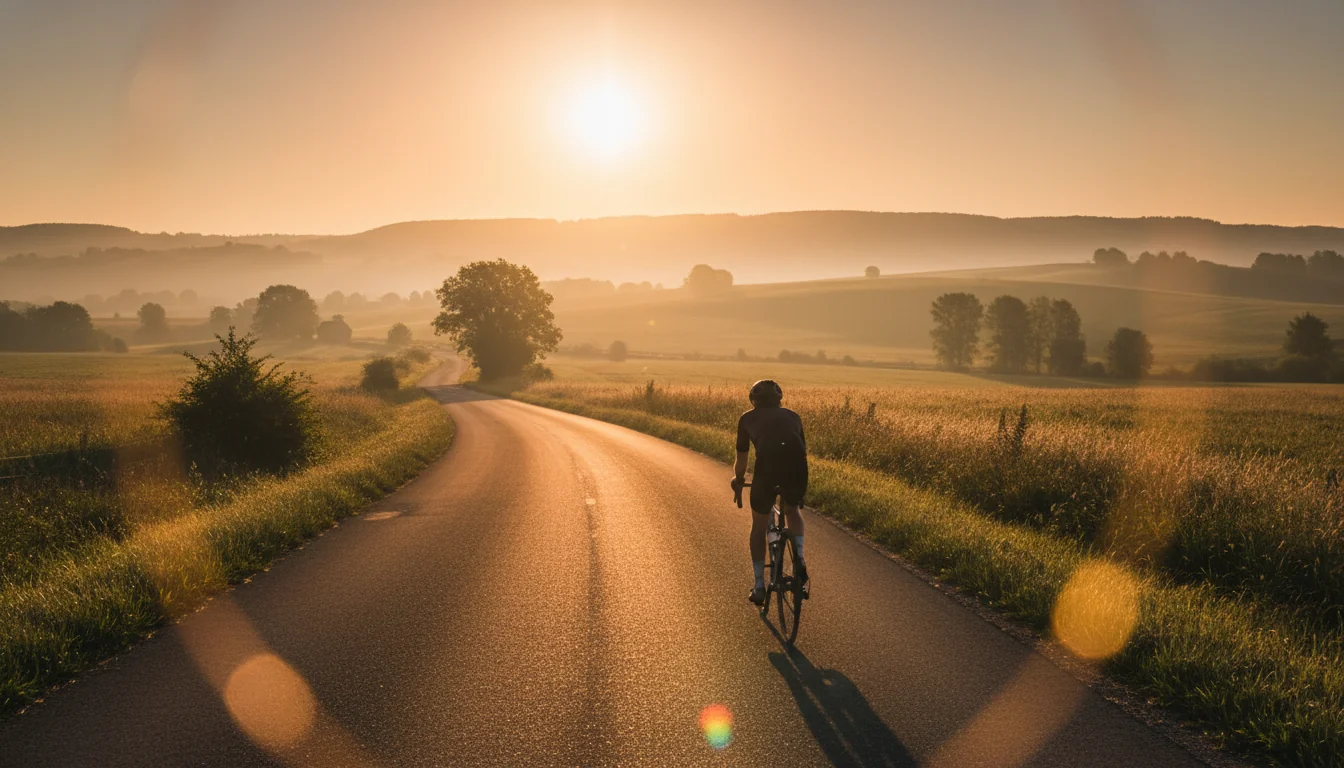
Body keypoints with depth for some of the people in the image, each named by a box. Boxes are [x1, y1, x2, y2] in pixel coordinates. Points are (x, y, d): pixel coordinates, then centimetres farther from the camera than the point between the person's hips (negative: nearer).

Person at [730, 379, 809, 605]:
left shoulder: (748, 419, 25)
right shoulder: (793, 416, 30)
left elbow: (741, 461, 31)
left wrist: (738, 480, 52)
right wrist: (802, 486, 56)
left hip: (767, 464, -2)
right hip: (797, 465, 2)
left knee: (759, 525, 21)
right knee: (792, 511, 33)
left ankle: (759, 587, 22)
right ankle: (800, 560, 12)